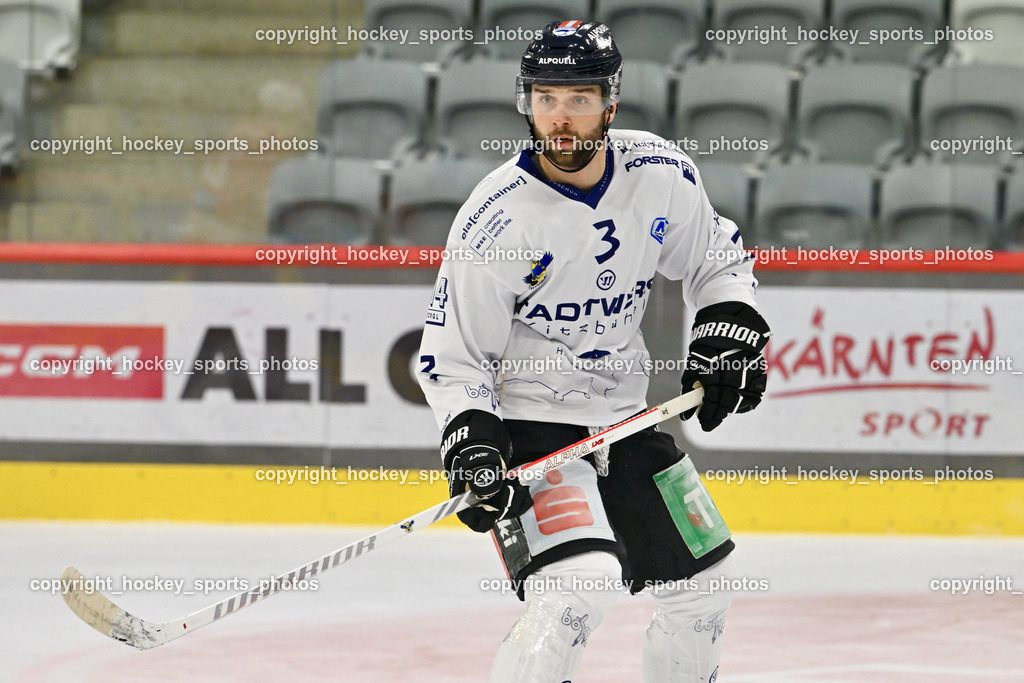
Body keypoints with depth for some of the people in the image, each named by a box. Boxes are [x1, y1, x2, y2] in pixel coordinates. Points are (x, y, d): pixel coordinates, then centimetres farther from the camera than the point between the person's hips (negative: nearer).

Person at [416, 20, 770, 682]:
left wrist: (729, 332, -3)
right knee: (582, 586, -28)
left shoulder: (661, 173, -6)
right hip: (528, 423, -6)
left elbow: (719, 258, 13)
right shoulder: (498, 218, -20)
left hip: (623, 416, 6)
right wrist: (471, 444, -25)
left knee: (701, 584, 15)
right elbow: (450, 355, -12)